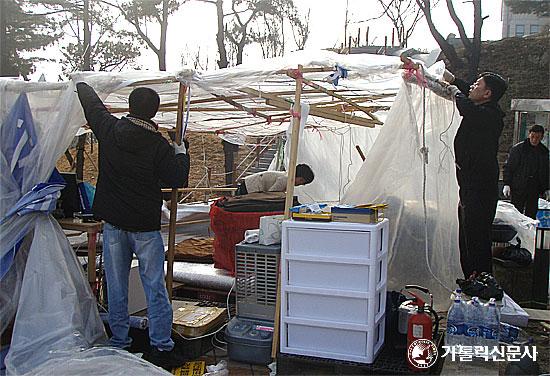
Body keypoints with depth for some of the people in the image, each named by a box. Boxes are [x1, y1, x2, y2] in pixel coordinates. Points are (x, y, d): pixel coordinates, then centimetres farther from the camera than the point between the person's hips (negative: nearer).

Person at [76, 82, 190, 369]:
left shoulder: (108, 130, -2)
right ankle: (161, 348, 8)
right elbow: (178, 179, -8)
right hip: (145, 226, -3)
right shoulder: (158, 146, -12)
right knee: (155, 288, 3)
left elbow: (91, 102, 16)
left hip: (112, 222, 3)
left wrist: (80, 83, 37)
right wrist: (182, 154, 10)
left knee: (116, 286, 13)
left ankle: (119, 343, 23)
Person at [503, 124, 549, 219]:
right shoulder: (517, 148, -1)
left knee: (532, 214, 5)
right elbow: (508, 167, -1)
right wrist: (507, 184, -9)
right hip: (518, 188, -4)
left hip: (534, 190, 4)